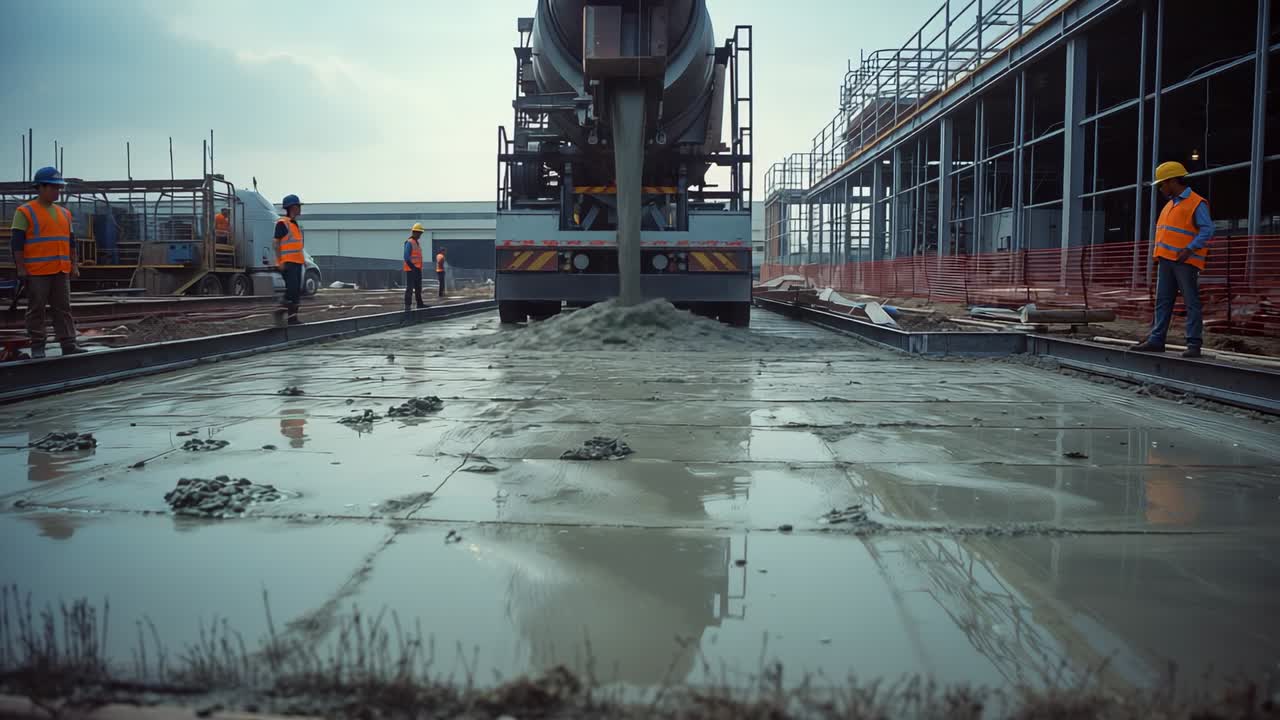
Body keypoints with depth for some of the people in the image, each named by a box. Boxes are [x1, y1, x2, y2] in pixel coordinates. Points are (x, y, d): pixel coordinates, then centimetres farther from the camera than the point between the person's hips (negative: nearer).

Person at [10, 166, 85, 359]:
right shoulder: (25, 212, -4)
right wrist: (21, 268, -11)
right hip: (36, 272, -5)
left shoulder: (64, 213, 14)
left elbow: (71, 241, 19)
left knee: (64, 308, 5)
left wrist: (74, 265, 14)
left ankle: (68, 344, 7)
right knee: (36, 309, 2)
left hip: (61, 271, 5)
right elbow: (17, 242, -6)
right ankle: (37, 347, 7)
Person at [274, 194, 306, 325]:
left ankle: (293, 316, 14)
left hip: (297, 262, 9)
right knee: (291, 289, -14)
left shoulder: (295, 224, 18)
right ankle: (288, 316, -10)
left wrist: (303, 259, 19)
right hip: (287, 263, -9)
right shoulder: (282, 223, -9)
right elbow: (276, 243, -12)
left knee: (297, 291, 9)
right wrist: (280, 261, -18)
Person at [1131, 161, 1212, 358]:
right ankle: (1156, 340, 11)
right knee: (1163, 302, 8)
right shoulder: (1170, 204, 20)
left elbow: (1207, 229, -14)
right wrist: (1158, 250, 13)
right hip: (1166, 260, 8)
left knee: (1191, 303, -5)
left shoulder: (1197, 203, -6)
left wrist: (1189, 249, -23)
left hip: (1185, 262, -8)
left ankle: (1194, 344, -5)